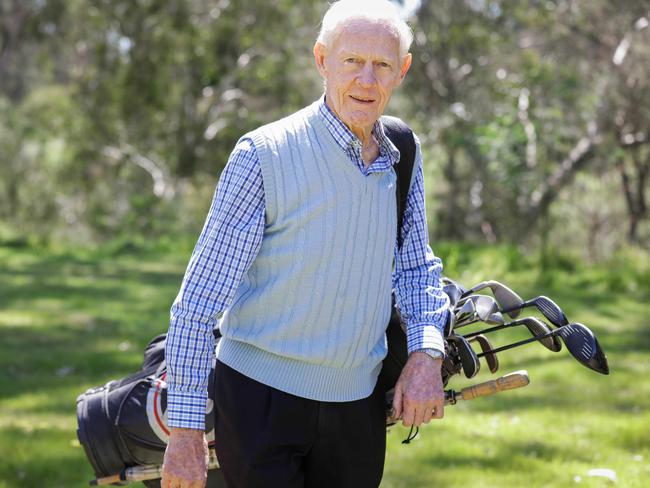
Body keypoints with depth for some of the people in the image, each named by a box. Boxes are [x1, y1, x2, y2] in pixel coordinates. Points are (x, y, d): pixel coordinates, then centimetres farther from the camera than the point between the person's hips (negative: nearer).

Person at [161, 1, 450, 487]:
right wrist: (186, 429, -14)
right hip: (261, 397, -5)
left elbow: (416, 266, 16)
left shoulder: (403, 155, 4)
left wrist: (427, 352, -5)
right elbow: (199, 298, -12)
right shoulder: (264, 154, -13)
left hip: (358, 405, 5)